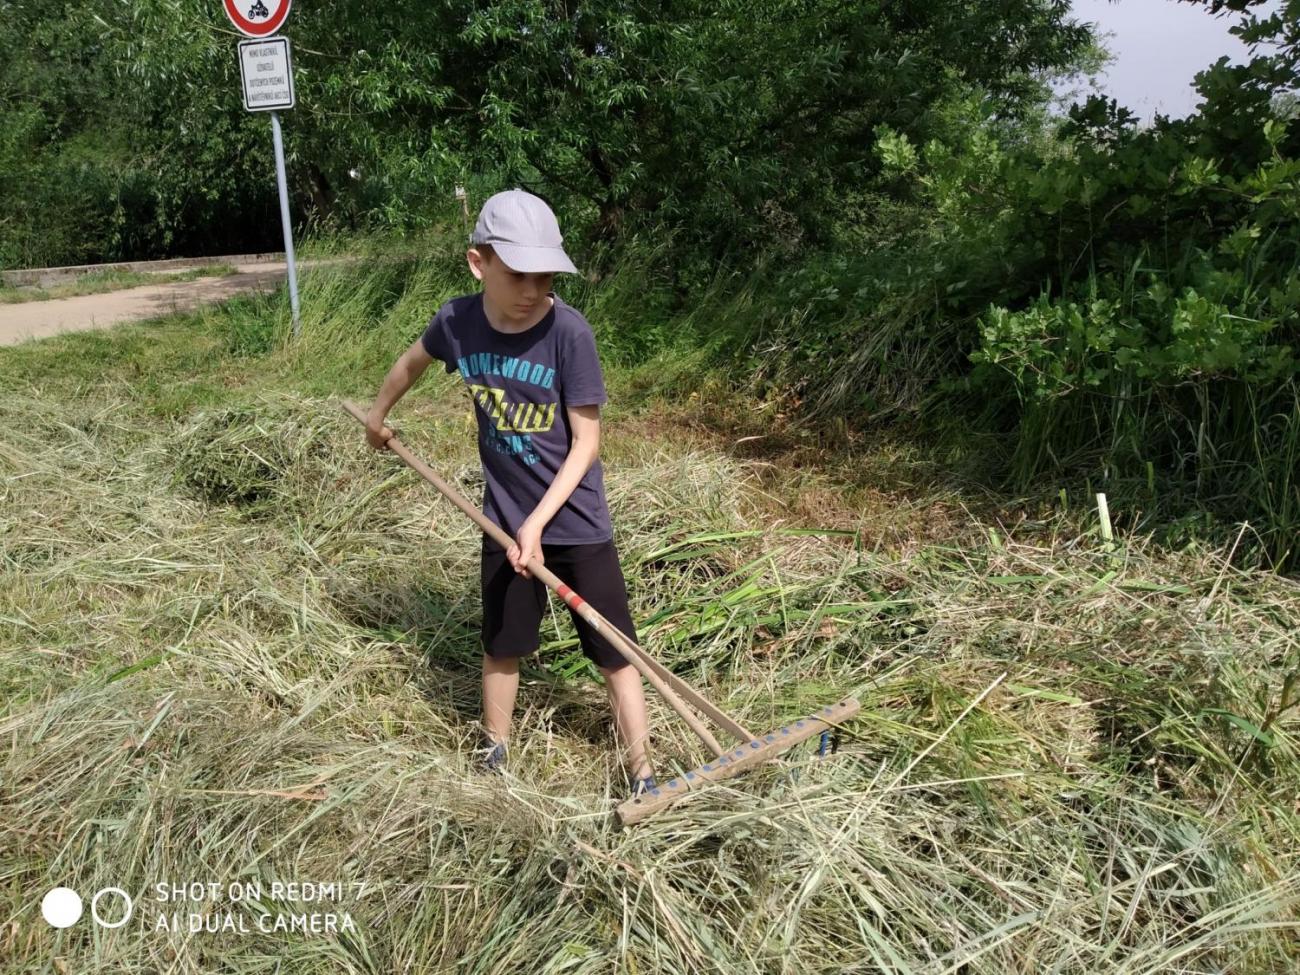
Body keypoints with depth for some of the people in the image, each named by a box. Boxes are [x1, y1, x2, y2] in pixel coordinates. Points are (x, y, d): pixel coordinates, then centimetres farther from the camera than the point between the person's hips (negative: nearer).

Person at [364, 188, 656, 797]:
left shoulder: (568, 331, -21)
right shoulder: (458, 321, -10)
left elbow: (587, 440, -17)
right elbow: (413, 360, 14)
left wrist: (538, 521, -22)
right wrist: (377, 414, 29)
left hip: (576, 520, -3)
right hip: (504, 519, 3)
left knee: (613, 653, 4)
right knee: (502, 646, 18)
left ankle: (642, 776, 20)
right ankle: (493, 752, 41)